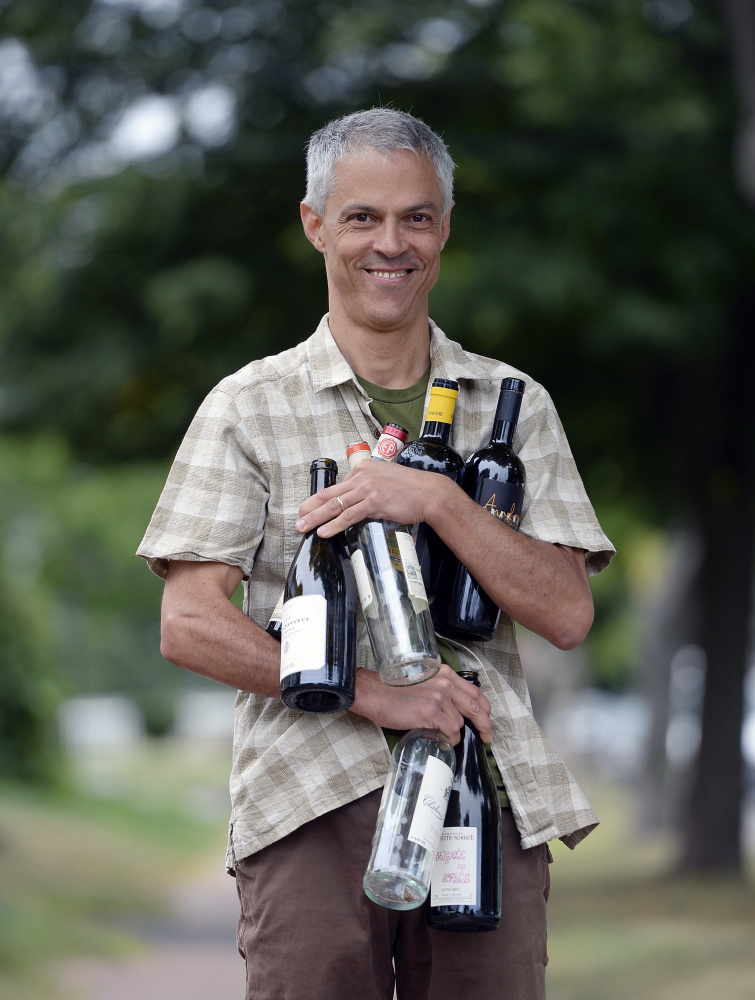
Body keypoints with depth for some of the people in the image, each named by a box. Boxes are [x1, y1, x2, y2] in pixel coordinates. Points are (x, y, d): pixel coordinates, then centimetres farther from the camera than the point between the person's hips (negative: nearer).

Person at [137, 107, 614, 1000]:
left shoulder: (513, 406, 14)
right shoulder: (249, 408, 6)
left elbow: (566, 614, 4)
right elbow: (190, 627, -2)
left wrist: (435, 499, -10)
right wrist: (376, 694, -12)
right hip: (311, 804, -2)